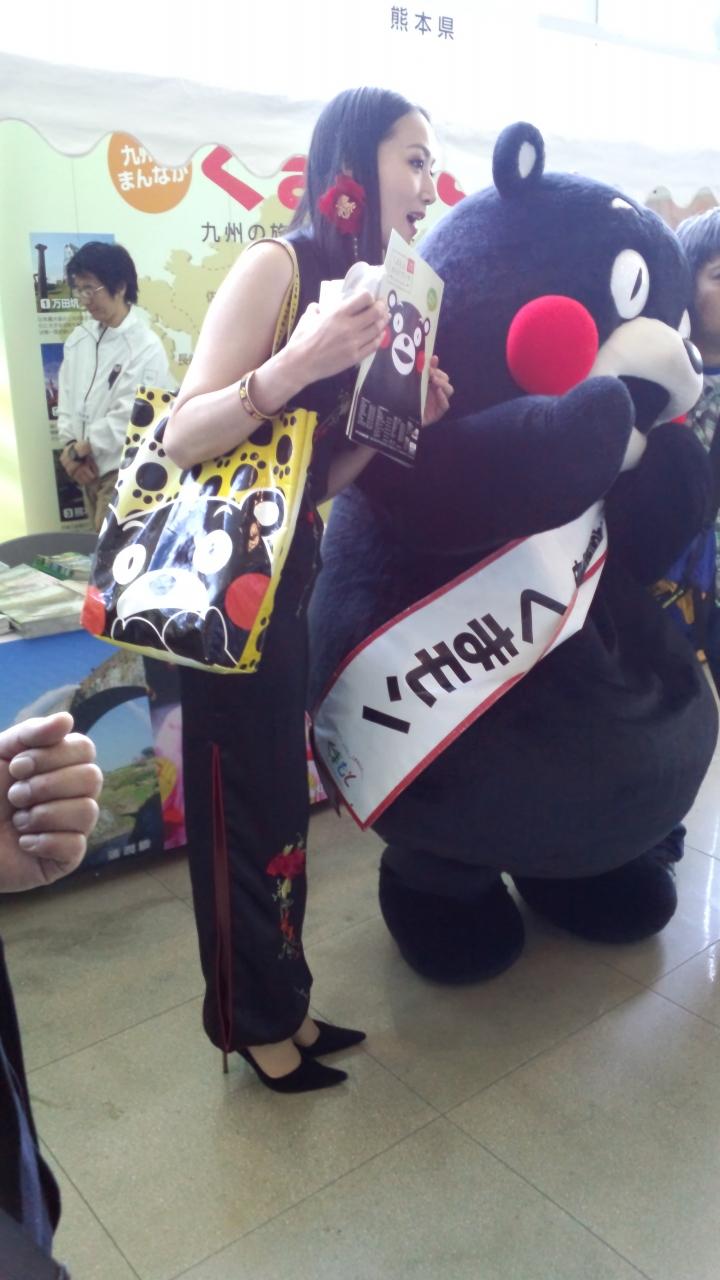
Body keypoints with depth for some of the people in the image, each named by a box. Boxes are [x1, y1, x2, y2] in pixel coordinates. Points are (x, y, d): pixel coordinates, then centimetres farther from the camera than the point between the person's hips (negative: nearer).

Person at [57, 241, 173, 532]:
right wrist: (71, 447, -5)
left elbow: (128, 416, -17)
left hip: (125, 471, -6)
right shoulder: (78, 338, 6)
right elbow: (67, 397, 10)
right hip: (89, 467, 6)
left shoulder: (146, 347, -14)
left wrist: (79, 449, -11)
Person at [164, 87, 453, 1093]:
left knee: (285, 801, 15)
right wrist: (295, 364, -33)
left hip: (294, 575, 8)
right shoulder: (277, 267, -13)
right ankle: (250, 1019, 27)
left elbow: (320, 477, 9)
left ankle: (281, 999, 33)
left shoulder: (366, 293, 10)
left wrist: (402, 415, -5)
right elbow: (181, 438, -21)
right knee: (240, 810, 6)